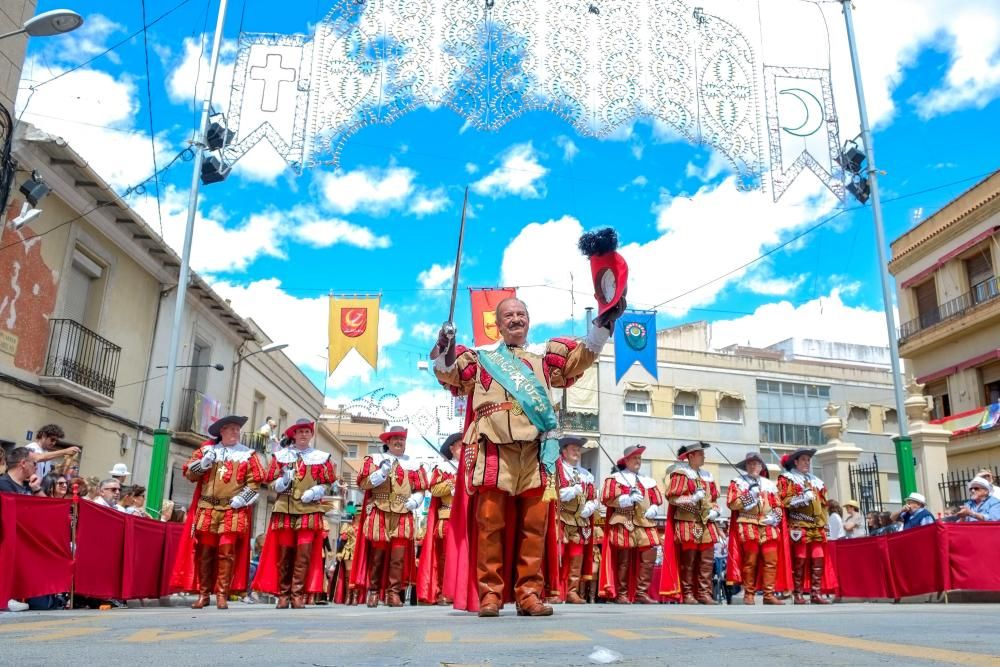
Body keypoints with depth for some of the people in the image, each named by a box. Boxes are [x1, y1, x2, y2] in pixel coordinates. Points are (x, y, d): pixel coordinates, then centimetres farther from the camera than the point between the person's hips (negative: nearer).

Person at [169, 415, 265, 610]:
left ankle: (222, 594, 1)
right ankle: (203, 594, 13)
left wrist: (242, 498, -10)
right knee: (205, 552, 4)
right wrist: (203, 463, -8)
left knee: (227, 553, -5)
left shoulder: (247, 454, 8)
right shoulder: (206, 449, 12)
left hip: (233, 511, -1)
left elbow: (254, 482, 3)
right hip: (206, 510, 2)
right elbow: (189, 473, 9)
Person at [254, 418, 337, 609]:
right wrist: (282, 482, -11)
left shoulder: (321, 457, 11)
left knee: (304, 553, -6)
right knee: (284, 553, 1)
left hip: (310, 510, -1)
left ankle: (298, 595, 0)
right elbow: (271, 481, 9)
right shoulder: (281, 455, 13)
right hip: (285, 509, 1)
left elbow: (327, 483, 9)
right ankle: (283, 595, 10)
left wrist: (316, 491, -9)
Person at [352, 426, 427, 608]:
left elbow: (420, 489, 15)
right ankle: (373, 591, 10)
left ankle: (394, 592, 2)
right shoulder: (374, 459, 12)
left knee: (399, 555, -4)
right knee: (377, 553, -1)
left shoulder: (414, 464, 17)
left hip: (403, 516, 2)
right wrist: (381, 473, -12)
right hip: (379, 514, -1)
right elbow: (363, 482, 1)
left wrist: (414, 500, -4)